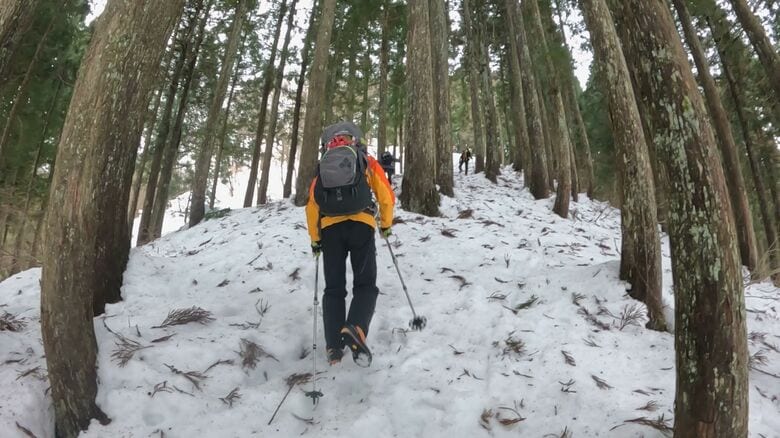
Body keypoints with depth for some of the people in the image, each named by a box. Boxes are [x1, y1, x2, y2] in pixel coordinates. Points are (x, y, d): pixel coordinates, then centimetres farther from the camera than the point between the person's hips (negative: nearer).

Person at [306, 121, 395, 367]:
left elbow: (312, 206, 14)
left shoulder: (323, 167, 22)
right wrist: (386, 225, 25)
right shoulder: (367, 162, 17)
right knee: (365, 284, 2)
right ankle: (355, 328, -25)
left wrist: (315, 239, 21)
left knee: (334, 288, 10)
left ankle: (334, 347, 3)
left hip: (330, 229, 2)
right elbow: (386, 196, 10)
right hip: (361, 225, -2)